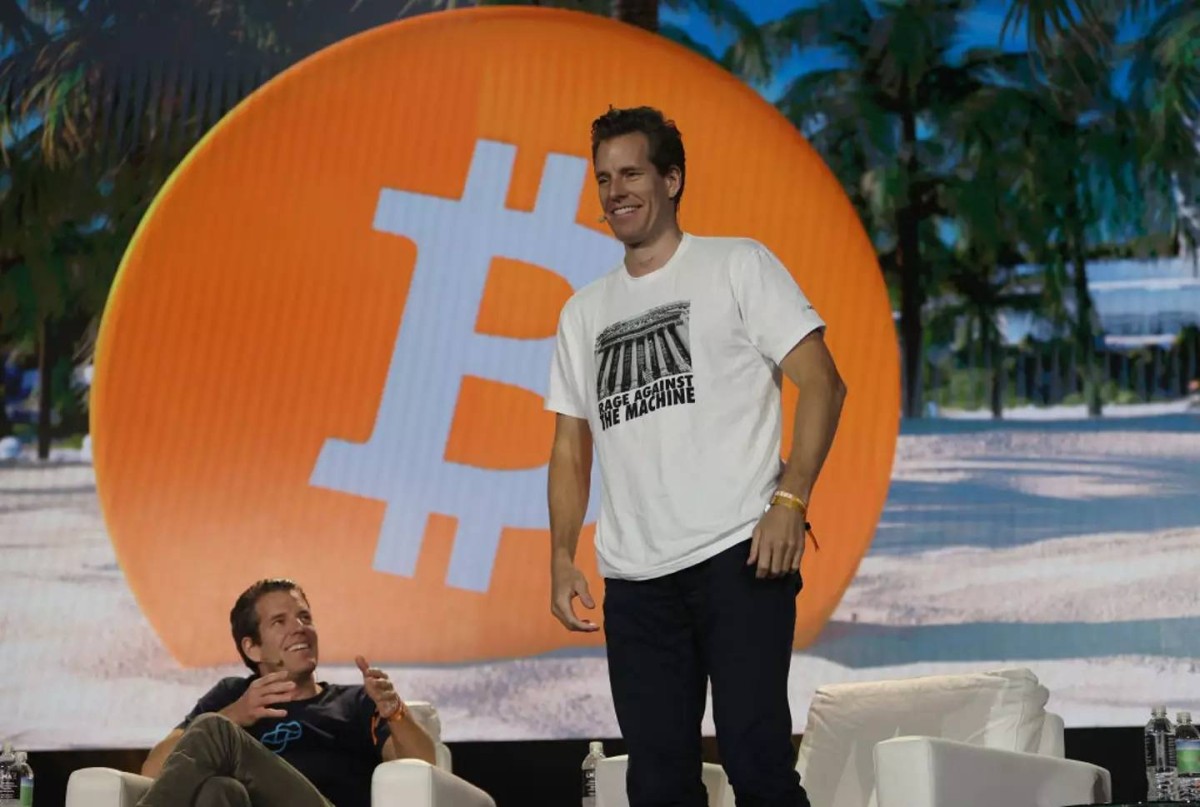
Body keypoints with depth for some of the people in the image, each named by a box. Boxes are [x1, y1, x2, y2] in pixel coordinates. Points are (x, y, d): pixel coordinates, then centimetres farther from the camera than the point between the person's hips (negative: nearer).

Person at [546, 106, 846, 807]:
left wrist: (790, 498, -15)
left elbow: (821, 383, -2)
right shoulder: (584, 312, 19)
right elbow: (572, 447, 20)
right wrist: (562, 556, 7)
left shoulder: (738, 265, 5)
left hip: (739, 558, -5)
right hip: (634, 578, 5)